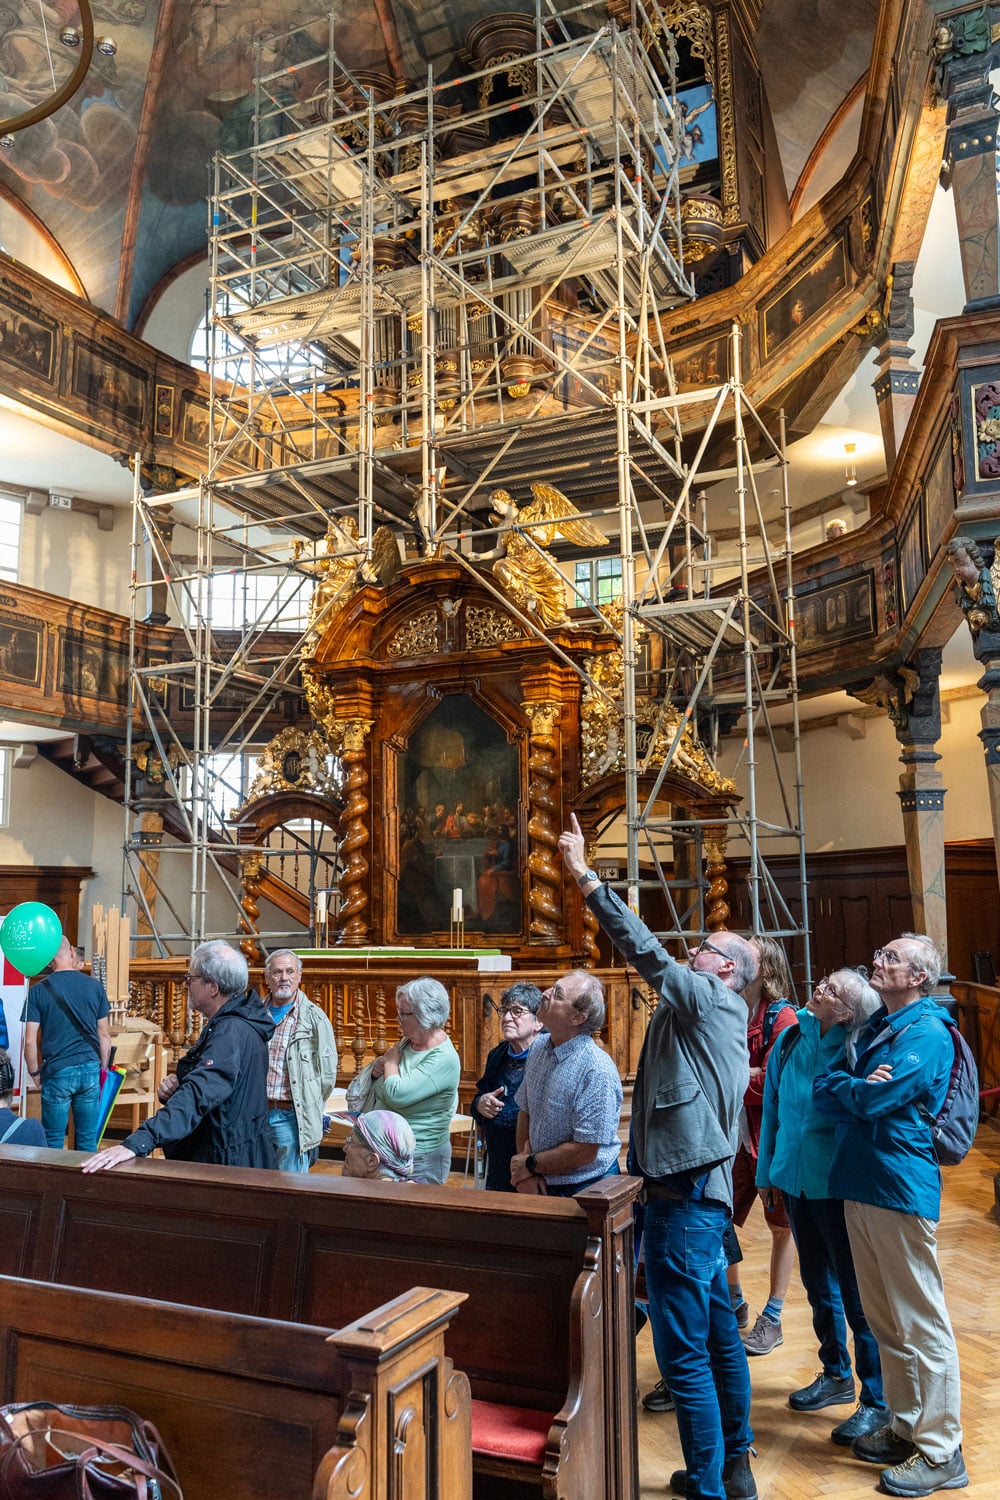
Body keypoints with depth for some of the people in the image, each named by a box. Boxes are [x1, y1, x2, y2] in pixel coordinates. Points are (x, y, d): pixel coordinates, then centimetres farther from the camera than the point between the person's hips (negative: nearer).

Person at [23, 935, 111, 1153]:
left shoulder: (38, 991, -4)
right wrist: (103, 1069, 17)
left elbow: (30, 1041, -6)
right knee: (88, 1141, 9)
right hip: (90, 1069, 2)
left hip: (57, 1071, -2)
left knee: (54, 1142, 9)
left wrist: (34, 1073, 9)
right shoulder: (95, 987, 1)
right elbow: (104, 1035, 6)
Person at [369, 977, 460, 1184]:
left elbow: (397, 1095, -31)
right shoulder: (408, 1042, 3)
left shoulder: (444, 1060, -22)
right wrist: (377, 1069, -5)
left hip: (421, 1159, -8)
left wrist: (391, 1060, -13)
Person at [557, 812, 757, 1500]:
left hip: (685, 1198, -11)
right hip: (702, 1192, 11)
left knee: (683, 1351, -3)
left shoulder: (713, 1000, -12)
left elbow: (647, 950, -18)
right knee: (718, 1333, 19)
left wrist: (585, 876, -19)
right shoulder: (717, 1015, 16)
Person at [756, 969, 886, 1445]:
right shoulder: (792, 1037, -2)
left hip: (835, 1186, -6)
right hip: (796, 1180, 7)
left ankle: (877, 1401, 19)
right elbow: (773, 1104, 8)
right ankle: (836, 1376, 40)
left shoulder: (851, 1052, -19)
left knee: (855, 1293, 3)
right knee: (817, 1282, 21)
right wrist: (766, 1169, 12)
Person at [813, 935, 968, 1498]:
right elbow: (822, 1094, 8)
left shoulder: (928, 1033, -13)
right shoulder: (877, 1026, 14)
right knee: (885, 1320, 17)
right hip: (860, 1186, 9)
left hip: (902, 1190, -8)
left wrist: (844, 1085, -1)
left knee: (922, 1325, 1)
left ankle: (941, 1454, 12)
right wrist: (857, 1091, -12)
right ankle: (906, 1427, 31)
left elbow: (871, 1098, -21)